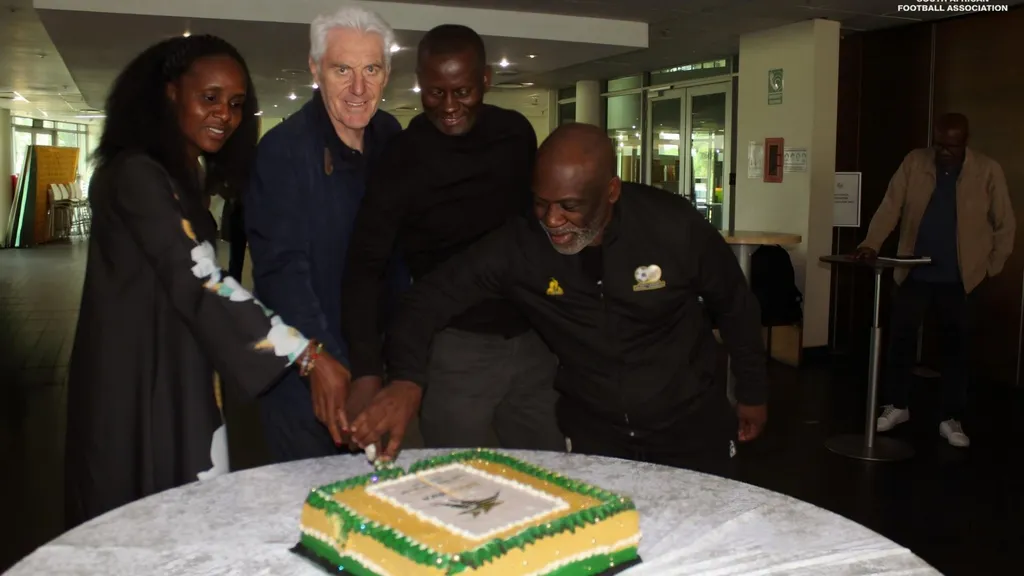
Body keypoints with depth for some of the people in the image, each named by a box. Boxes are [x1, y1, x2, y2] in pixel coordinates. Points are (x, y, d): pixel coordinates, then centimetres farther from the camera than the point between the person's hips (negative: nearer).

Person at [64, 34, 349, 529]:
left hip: (176, 381, 9)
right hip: (139, 386, -9)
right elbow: (197, 282, -27)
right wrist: (307, 355, -32)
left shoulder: (181, 178, 14)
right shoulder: (137, 174, -17)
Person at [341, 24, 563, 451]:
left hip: (533, 338, 4)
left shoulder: (516, 133, 0)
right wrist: (367, 372, -24)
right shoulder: (402, 159, -12)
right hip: (455, 347, -4)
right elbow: (364, 268, -13)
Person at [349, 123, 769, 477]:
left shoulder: (675, 228, -21)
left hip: (690, 429, 0)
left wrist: (753, 392, 6)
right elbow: (431, 298, -18)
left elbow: (734, 305, -4)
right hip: (592, 436, 1)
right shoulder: (520, 244, -21)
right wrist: (406, 379, -37)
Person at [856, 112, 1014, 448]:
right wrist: (871, 244, -20)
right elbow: (890, 206, -7)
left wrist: (991, 267, -1)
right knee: (900, 338, 4)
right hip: (915, 273, 1)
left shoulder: (988, 171, -4)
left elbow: (1005, 224, 2)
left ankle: (952, 420, 18)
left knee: (956, 347, 7)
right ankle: (896, 406, 22)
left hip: (960, 278, -1)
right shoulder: (914, 162, -1)